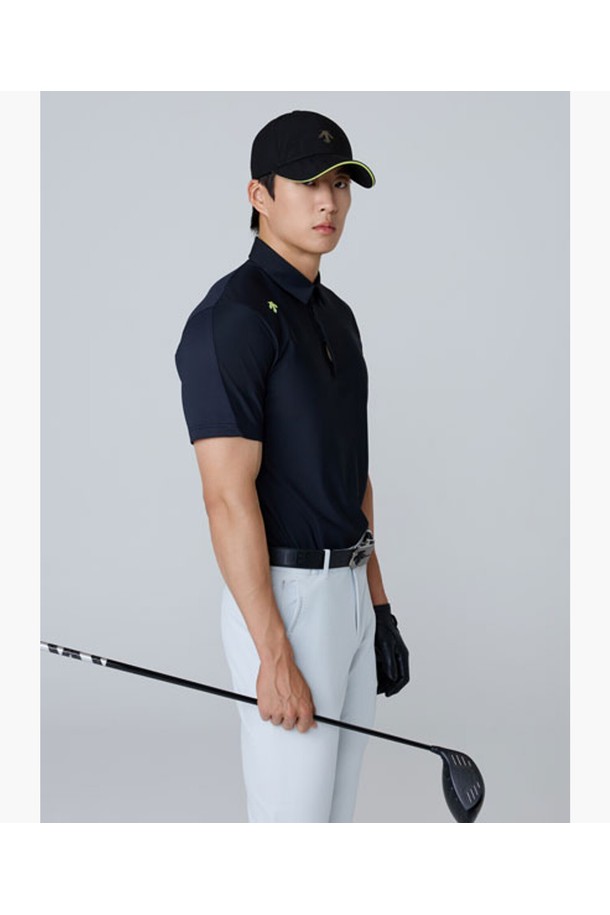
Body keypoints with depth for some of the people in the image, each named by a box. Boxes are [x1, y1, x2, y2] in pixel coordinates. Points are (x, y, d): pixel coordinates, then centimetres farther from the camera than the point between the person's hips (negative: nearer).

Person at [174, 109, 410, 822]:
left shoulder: (335, 315, 13)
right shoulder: (233, 316, -16)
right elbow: (228, 495, -22)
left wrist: (377, 601, 16)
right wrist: (275, 657, -24)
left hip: (348, 592, 9)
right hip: (283, 598, -9)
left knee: (336, 814, 17)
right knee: (291, 819, -2)